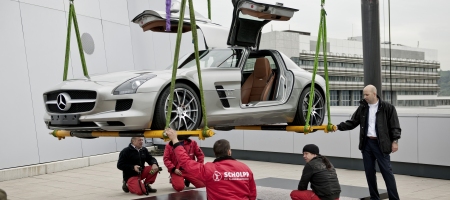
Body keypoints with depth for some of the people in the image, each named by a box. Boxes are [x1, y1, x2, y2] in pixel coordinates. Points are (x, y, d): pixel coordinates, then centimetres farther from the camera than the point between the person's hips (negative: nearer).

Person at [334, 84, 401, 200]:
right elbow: (352, 122, 8)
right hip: (366, 143, 5)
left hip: (380, 144, -5)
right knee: (369, 172, 10)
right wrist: (338, 127, -6)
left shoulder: (387, 107, -5)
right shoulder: (362, 108, 8)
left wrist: (395, 141, -12)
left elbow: (395, 126, -4)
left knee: (387, 171, -3)